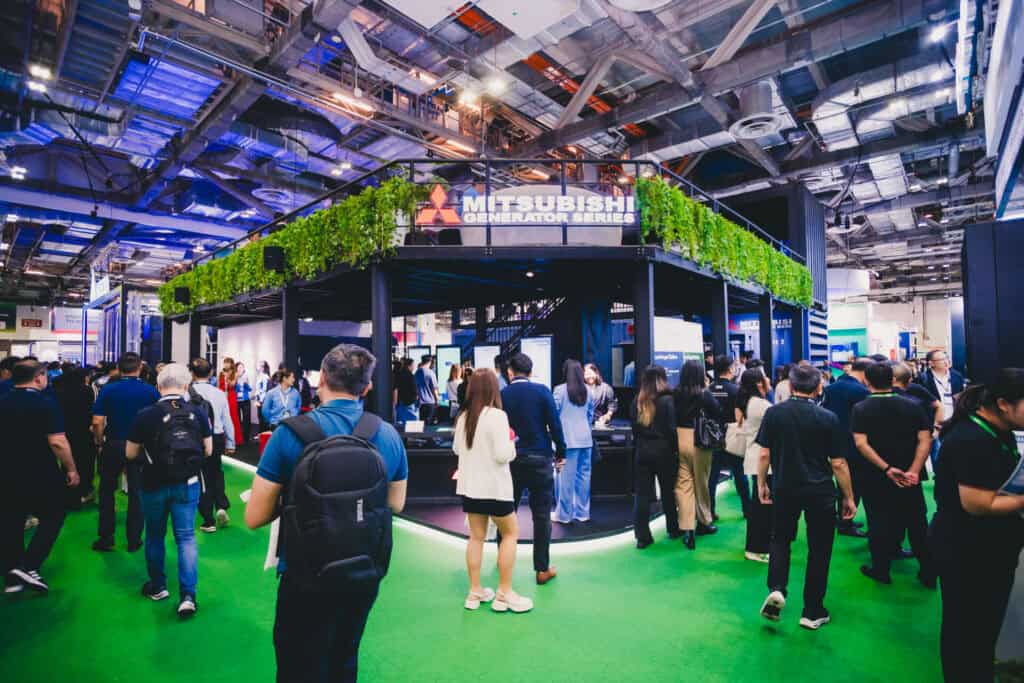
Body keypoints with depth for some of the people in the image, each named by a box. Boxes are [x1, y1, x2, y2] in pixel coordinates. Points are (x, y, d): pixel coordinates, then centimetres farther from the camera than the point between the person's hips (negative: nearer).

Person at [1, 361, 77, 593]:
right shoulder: (45, 403, -16)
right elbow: (57, 442, -20)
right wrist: (71, 469, -10)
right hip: (40, 476, -6)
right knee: (53, 517, 11)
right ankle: (29, 567, 2)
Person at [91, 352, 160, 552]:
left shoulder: (107, 389, -6)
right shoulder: (151, 391, -7)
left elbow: (97, 422, -10)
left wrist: (100, 443, 4)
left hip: (113, 445, 0)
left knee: (107, 491, 17)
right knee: (136, 492, 9)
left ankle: (106, 538, 21)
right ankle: (134, 540, 15)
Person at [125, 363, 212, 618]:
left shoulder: (145, 415, -12)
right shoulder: (198, 413, -7)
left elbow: (130, 454, -2)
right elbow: (208, 450, 1)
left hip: (154, 484, 0)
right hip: (187, 484, 1)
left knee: (155, 536, 19)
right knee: (186, 537, 7)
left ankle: (157, 587, 35)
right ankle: (188, 595, 1)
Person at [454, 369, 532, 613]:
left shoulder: (463, 416, 3)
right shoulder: (497, 415, -18)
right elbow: (503, 454, -20)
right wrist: (510, 441, -1)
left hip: (469, 485, 6)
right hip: (493, 486, -6)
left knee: (476, 536, 14)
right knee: (511, 533, 11)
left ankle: (475, 592, 22)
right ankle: (504, 593, 14)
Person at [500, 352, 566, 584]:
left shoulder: (501, 394, -2)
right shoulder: (542, 391, -7)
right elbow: (555, 424, -9)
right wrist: (560, 453, 1)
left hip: (510, 459, 2)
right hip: (539, 458, -2)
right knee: (541, 515, 5)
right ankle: (542, 569, 11)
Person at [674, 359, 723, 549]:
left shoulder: (676, 393, -5)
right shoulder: (704, 394, -12)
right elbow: (718, 415, -2)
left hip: (679, 439, 2)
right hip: (698, 441, -2)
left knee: (683, 484, 6)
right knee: (701, 484, 15)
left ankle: (687, 529, 3)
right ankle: (704, 522, 33)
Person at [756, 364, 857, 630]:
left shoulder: (773, 413, -6)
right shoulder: (828, 418, -8)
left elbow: (764, 454, -4)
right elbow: (838, 463, -6)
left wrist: (761, 483, 9)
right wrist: (849, 498, 6)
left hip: (784, 488, 1)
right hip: (820, 492, -1)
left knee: (780, 539, 20)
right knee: (819, 549, 12)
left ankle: (776, 589, 1)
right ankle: (812, 612, 21)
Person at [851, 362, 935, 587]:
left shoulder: (860, 409, -8)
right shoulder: (913, 406, -1)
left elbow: (861, 443, -18)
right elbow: (925, 440, -8)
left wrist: (887, 469, -18)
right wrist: (914, 470, -14)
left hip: (875, 478, -2)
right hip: (909, 477, 2)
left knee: (879, 525, 10)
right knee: (918, 525, 15)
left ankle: (881, 570, 21)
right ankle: (928, 574, 24)